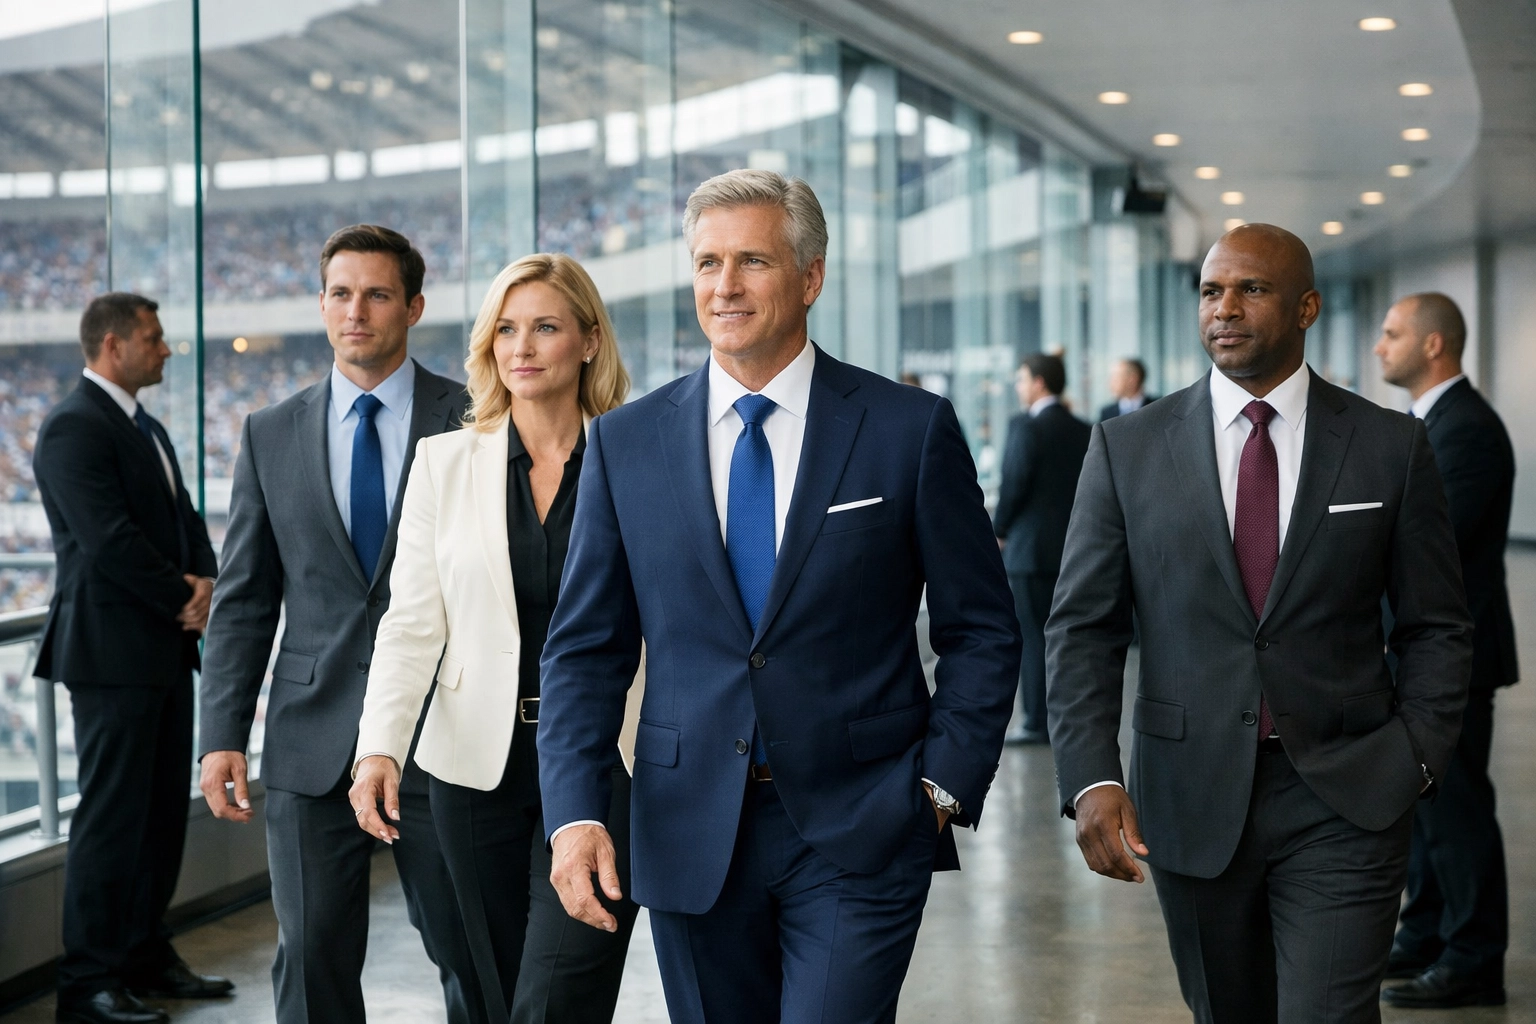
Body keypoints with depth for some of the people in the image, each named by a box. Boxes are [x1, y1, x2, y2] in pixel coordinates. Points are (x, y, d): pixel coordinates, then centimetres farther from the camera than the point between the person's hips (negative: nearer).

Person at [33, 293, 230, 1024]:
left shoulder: (146, 427, 18)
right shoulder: (73, 427, -12)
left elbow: (184, 518, 17)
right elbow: (109, 539, -20)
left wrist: (205, 581, -2)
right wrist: (182, 598, -11)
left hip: (167, 648, 9)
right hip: (112, 651, -9)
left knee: (163, 810, 11)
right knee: (112, 815, -5)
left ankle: (148, 958, 21)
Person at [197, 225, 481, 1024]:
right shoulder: (271, 436, 9)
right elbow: (243, 600, 9)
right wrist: (223, 735, 1)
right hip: (313, 743, 2)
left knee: (472, 955, 5)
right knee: (312, 959, 5)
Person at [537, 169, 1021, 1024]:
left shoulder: (911, 429, -1)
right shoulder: (625, 442, 5)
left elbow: (982, 631, 3)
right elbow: (587, 647, 6)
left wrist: (944, 787, -5)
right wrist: (575, 811, -5)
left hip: (860, 834, -2)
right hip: (690, 841, 3)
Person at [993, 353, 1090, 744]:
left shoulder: (1026, 426, -12)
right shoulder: (1084, 431, 8)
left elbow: (1014, 483, -16)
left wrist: (999, 530, -2)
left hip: (1030, 547, -6)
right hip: (1073, 547, 7)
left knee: (1033, 636, -1)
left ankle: (1038, 722, 1)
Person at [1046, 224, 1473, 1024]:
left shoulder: (1391, 447, 2)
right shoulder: (1128, 449, 2)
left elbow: (1435, 627, 7)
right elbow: (1082, 627, 0)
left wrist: (1417, 758, -5)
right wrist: (1091, 778, -11)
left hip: (1344, 802, -1)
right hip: (1194, 802, 2)